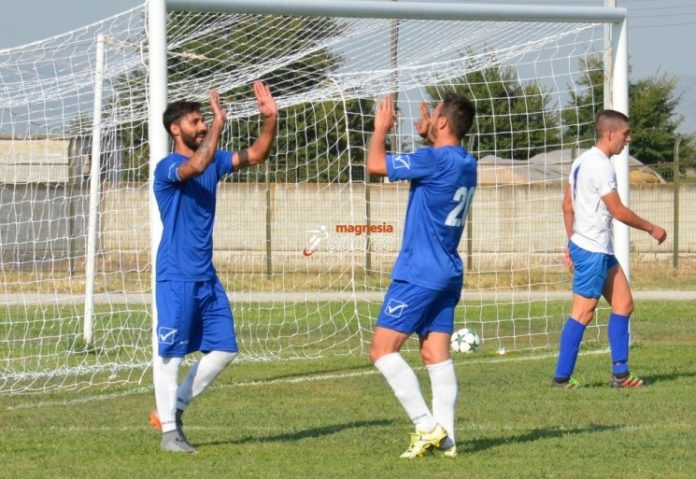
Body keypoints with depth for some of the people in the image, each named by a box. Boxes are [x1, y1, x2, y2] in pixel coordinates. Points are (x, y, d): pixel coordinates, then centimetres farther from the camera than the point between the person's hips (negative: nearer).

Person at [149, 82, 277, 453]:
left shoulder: (213, 162, 11)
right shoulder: (168, 167, -12)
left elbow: (256, 155, 13)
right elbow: (197, 165, -33)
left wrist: (270, 119, -1)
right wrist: (219, 124, -34)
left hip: (207, 277, 8)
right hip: (176, 278, -8)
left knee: (224, 349, 6)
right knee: (171, 352, -4)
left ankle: (174, 408, 19)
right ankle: (169, 430, 1)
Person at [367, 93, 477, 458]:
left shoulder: (436, 160, -17)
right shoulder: (466, 164, 10)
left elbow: (376, 165, -15)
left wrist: (382, 127, 0)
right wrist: (427, 138, 31)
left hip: (419, 274, -9)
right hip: (448, 274, 9)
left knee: (382, 350, -7)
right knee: (437, 355, 7)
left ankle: (427, 425, -13)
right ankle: (445, 438, 0)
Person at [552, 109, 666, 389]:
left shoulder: (582, 161, 12)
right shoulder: (600, 166, -18)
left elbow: (568, 205, 17)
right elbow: (618, 211, -16)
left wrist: (571, 244, 22)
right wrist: (651, 229, -5)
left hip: (600, 250, 10)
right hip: (592, 250, -10)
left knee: (623, 304, 10)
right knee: (583, 312, -7)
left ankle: (620, 374, 10)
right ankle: (561, 377, -4)